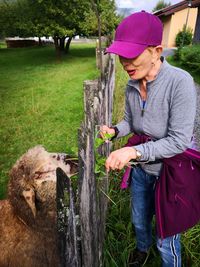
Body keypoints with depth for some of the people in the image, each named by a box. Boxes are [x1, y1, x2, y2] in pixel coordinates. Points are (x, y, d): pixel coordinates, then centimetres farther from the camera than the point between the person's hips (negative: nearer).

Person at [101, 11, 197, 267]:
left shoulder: (180, 82, -26)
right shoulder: (132, 85, -7)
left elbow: (179, 141, -25)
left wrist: (133, 151, -32)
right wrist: (114, 130, -14)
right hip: (141, 168, 6)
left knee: (167, 239, 15)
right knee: (139, 220, 29)